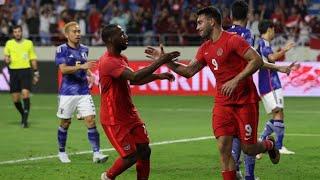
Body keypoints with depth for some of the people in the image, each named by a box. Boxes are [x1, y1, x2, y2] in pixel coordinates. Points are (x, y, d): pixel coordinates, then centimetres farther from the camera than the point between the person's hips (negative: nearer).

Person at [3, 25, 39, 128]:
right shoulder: (9, 43, 8)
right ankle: (23, 115, 28)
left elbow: (33, 59, 11)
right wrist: (6, 59, -8)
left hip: (26, 70, -2)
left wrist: (36, 73, 8)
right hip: (14, 71, 2)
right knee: (15, 98, 2)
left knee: (25, 94, -18)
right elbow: (6, 56, 16)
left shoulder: (29, 43, 6)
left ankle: (25, 120, -17)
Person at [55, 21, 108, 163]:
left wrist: (90, 74, 9)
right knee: (65, 123, 7)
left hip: (83, 92, 4)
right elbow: (63, 69, -20)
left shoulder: (84, 49, 10)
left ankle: (96, 153, -10)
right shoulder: (62, 49, -6)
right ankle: (62, 152, 25)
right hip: (67, 92, -4)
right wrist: (81, 67, -31)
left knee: (90, 120, -8)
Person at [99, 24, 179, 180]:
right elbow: (135, 76, -35)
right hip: (114, 120, -9)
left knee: (144, 150, 3)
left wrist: (158, 76, 12)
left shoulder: (121, 58, 10)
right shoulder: (108, 62, -23)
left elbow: (133, 80, 24)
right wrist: (160, 61, -35)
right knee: (131, 156, -6)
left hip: (130, 114, 9)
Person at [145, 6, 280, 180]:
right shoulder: (205, 49, 11)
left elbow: (257, 60, -18)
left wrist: (235, 80, -23)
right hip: (223, 102, 6)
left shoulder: (233, 40, -12)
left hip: (245, 100, -6)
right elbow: (188, 71, 15)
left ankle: (269, 144, 35)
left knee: (248, 149, 1)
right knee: (223, 148, -7)